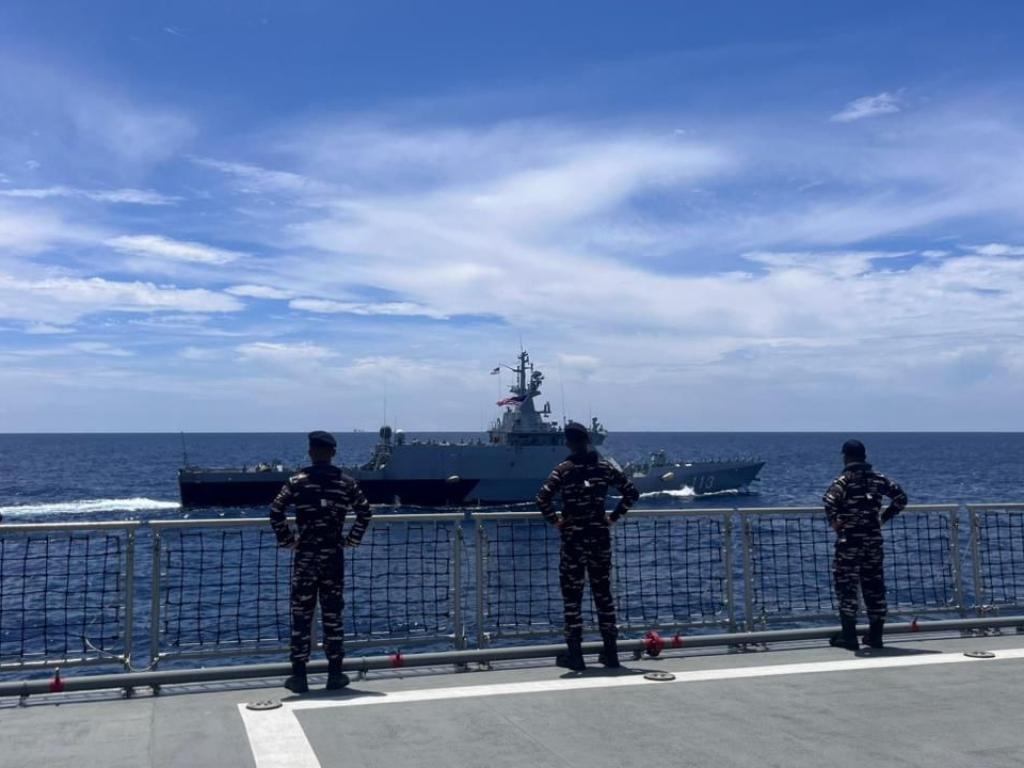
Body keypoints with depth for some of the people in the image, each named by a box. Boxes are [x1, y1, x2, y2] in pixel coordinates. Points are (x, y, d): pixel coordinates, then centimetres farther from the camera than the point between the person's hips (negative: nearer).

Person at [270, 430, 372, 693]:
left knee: (301, 616, 5)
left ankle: (299, 676, 6)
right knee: (333, 615, 8)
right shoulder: (346, 483, 2)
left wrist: (287, 540, 0)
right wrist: (353, 539, 10)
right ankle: (335, 674, 12)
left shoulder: (297, 482, -4)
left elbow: (276, 512, -11)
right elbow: (365, 512, 3)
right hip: (334, 557, 2)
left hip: (305, 556, -1)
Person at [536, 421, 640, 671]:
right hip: (600, 536, 4)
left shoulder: (565, 469, -9)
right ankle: (611, 653, 17)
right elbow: (631, 492, 2)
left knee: (572, 596, 4)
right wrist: (614, 517, 6)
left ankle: (575, 655, 5)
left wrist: (554, 520, -7)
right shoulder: (605, 466, 2)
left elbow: (543, 498, -21)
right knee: (603, 592, 13)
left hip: (573, 538, -4)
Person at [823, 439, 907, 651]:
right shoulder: (878, 478, 8)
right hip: (874, 540, 5)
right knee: (874, 587, 11)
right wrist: (883, 518, 12)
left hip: (849, 540, -5)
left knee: (846, 586, 0)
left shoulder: (844, 479, -8)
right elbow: (901, 497, 11)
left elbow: (830, 500, -26)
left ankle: (849, 636, -2)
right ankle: (875, 635, 16)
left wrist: (833, 521, -11)